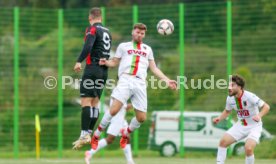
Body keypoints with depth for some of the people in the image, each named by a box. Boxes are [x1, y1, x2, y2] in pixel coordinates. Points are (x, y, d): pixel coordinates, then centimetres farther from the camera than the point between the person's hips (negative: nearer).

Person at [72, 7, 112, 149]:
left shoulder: (92, 29, -7)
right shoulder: (107, 32, 15)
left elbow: (88, 46, -23)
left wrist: (79, 61, -29)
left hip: (92, 68, -7)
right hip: (104, 71, 7)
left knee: (86, 101, -10)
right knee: (94, 103, 10)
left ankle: (84, 135, -18)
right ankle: (89, 133, 9)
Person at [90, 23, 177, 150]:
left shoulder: (147, 49, 25)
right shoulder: (123, 46, 18)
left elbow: (154, 68, 25)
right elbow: (114, 62, 16)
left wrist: (166, 80, 15)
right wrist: (105, 62, -6)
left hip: (140, 83, 3)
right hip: (125, 80, -3)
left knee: (141, 118, -3)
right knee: (114, 110, -21)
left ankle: (126, 133, 26)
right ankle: (96, 136, -6)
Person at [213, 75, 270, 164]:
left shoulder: (249, 96, -26)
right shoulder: (230, 98, -7)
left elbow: (266, 107, -22)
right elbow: (227, 111, 13)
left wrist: (259, 116, -41)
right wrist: (219, 118, -6)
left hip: (254, 126, -6)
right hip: (240, 125, 6)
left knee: (248, 148, -26)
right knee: (223, 141, -5)